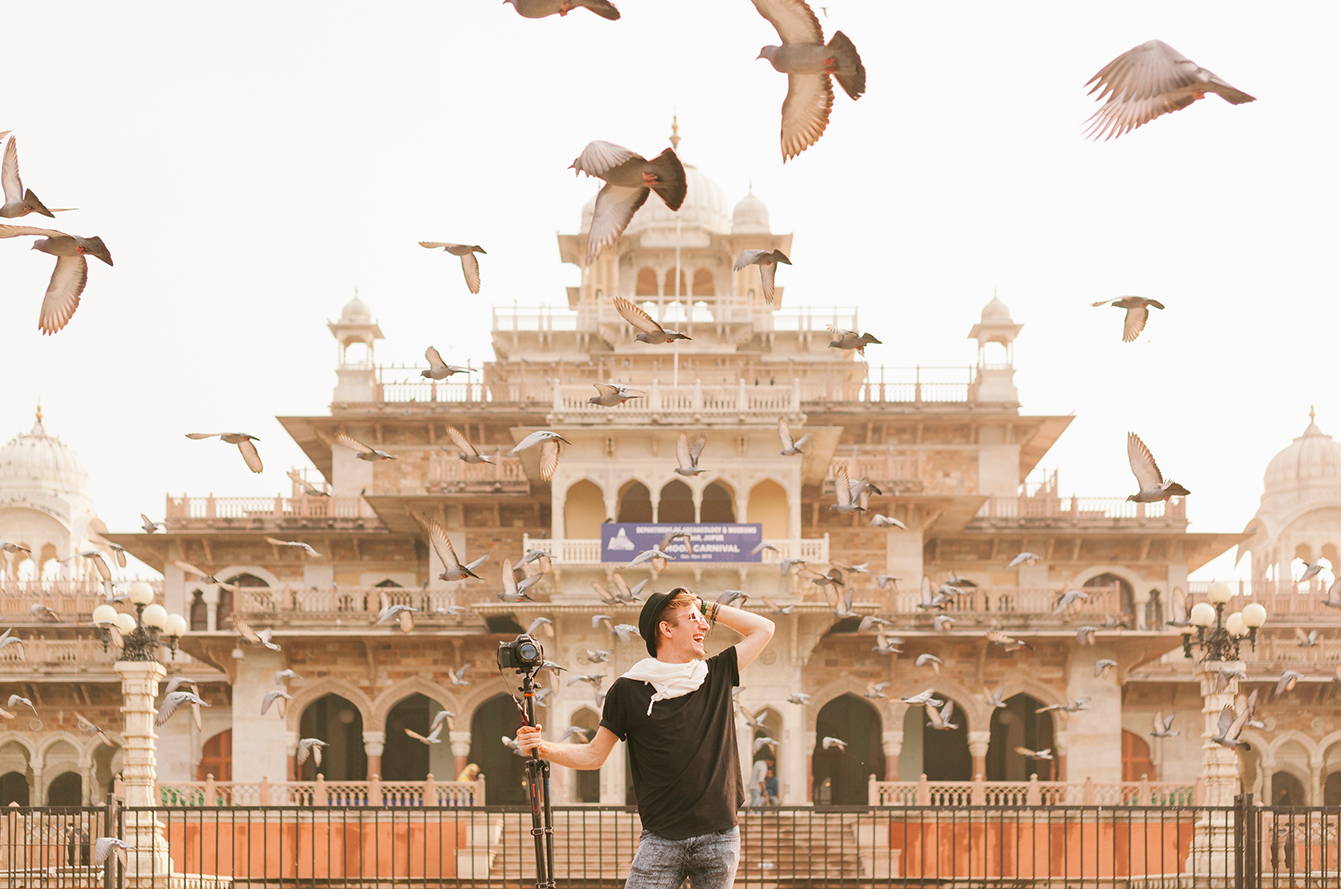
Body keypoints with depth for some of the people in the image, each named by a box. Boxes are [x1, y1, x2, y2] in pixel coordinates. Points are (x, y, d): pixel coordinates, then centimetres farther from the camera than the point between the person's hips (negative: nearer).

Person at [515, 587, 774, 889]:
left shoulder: (716, 675, 9)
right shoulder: (629, 690, 2)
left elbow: (763, 629, 19)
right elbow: (594, 755, 7)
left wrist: (708, 608, 11)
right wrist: (543, 748, -9)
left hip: (720, 837, 2)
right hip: (661, 839, -2)